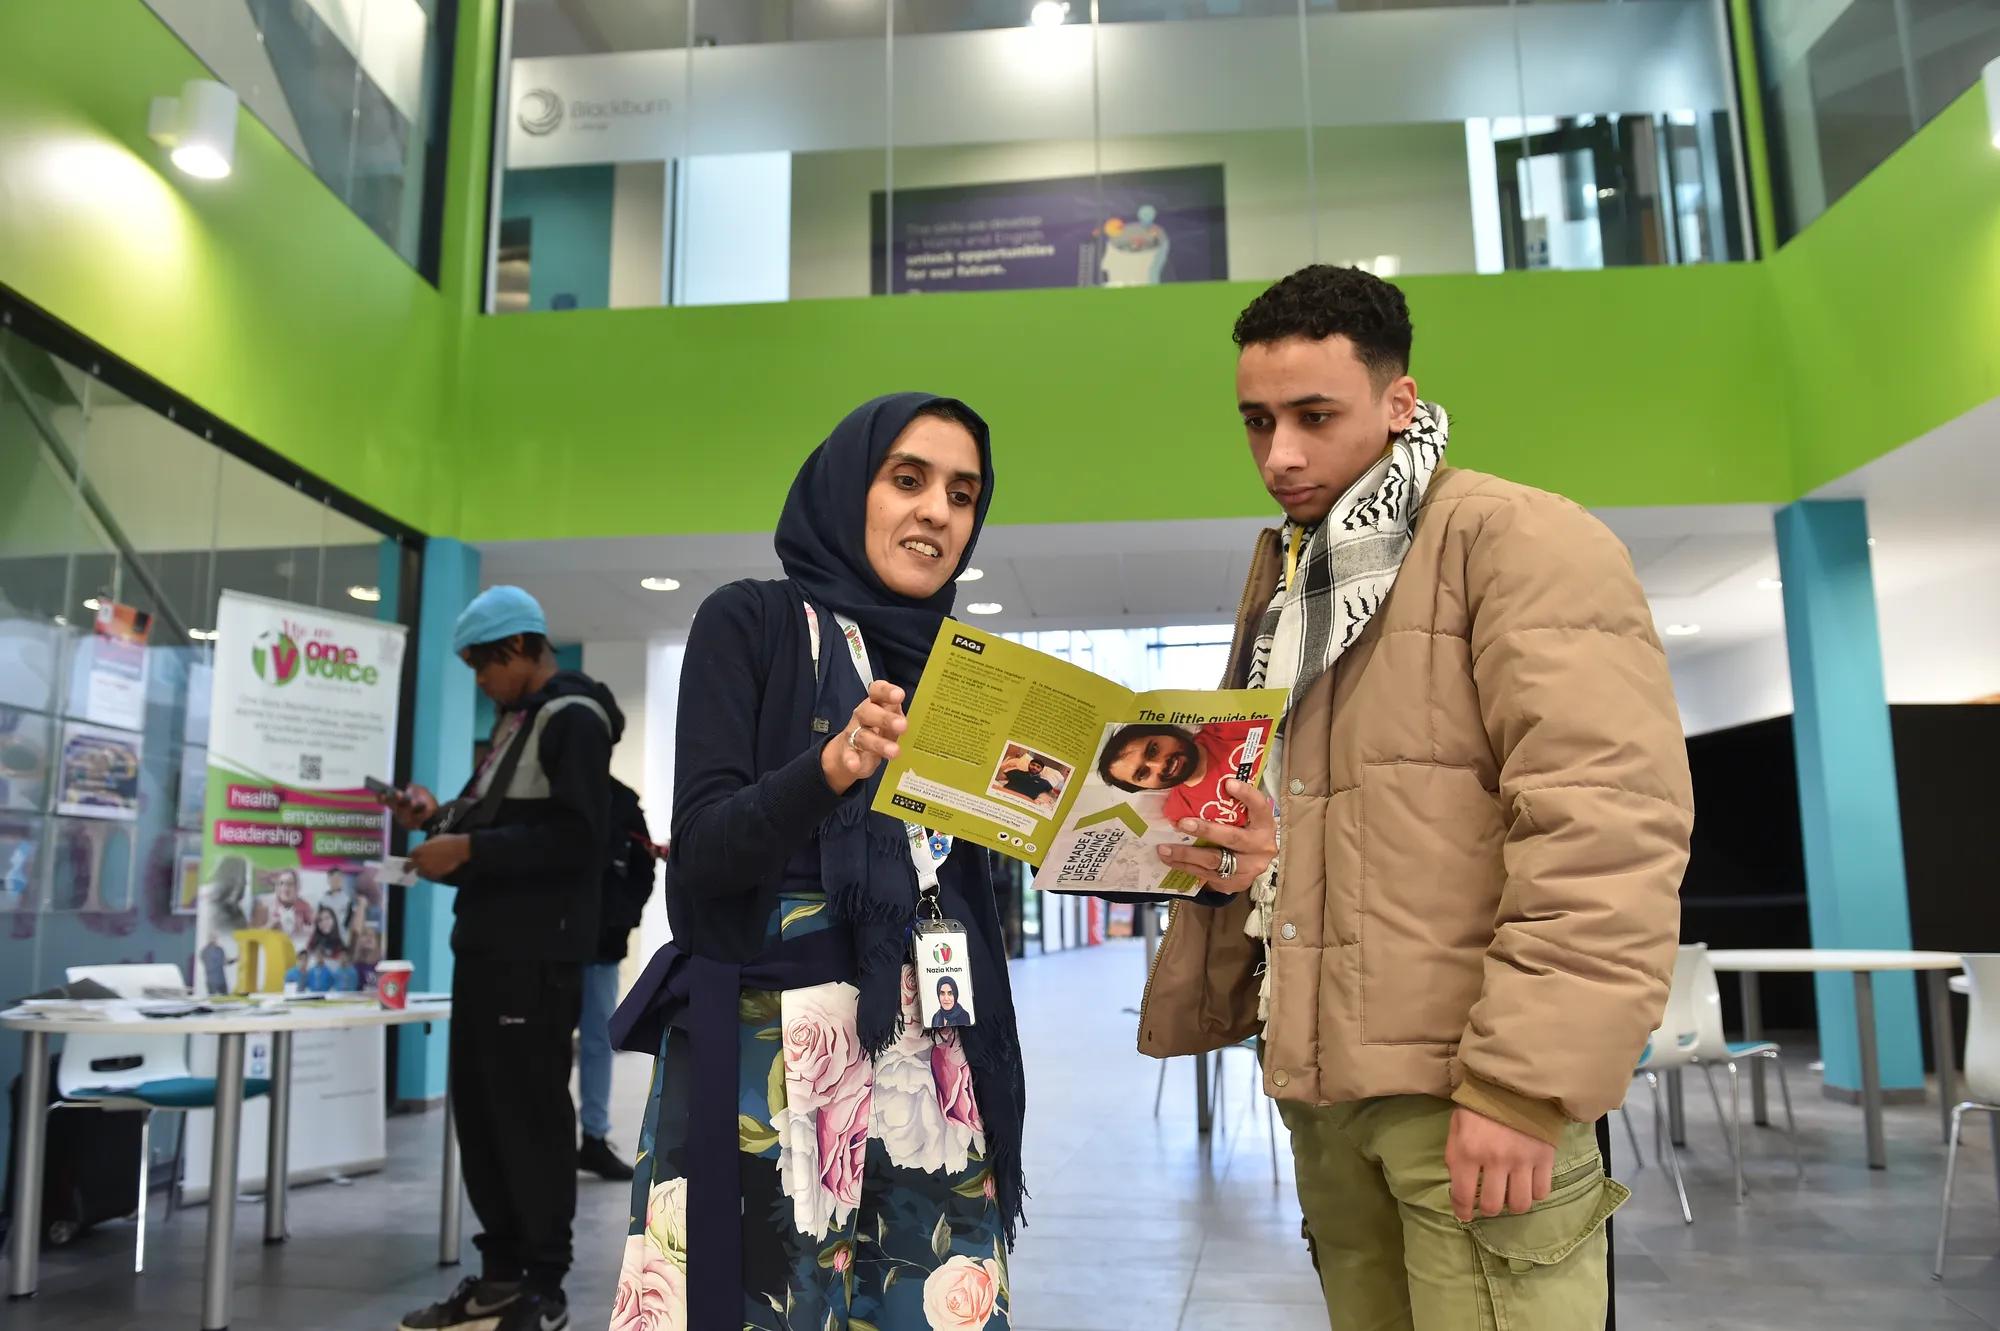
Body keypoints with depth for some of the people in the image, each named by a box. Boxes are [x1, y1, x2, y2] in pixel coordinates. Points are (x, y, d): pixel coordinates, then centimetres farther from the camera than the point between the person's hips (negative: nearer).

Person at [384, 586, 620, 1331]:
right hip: (486, 945, 10)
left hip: (536, 954, -10)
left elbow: (572, 837, -21)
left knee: (531, 1115, -3)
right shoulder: (515, 720, 20)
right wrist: (441, 819, 10)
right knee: (480, 1108, 13)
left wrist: (467, 849, -19)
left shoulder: (573, 717, -10)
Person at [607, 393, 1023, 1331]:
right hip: (767, 1052, -4)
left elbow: (973, 863, 13)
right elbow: (702, 851, -11)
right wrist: (833, 767, -28)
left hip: (927, 1061, 5)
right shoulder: (751, 623, -2)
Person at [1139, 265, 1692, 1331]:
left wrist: (1522, 1084, -19)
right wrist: (1245, 851, 7)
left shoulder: (1518, 541, -7)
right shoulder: (1288, 577, 18)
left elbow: (1604, 827, -16)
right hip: (1322, 1081, 8)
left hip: (1473, 1085, -7)